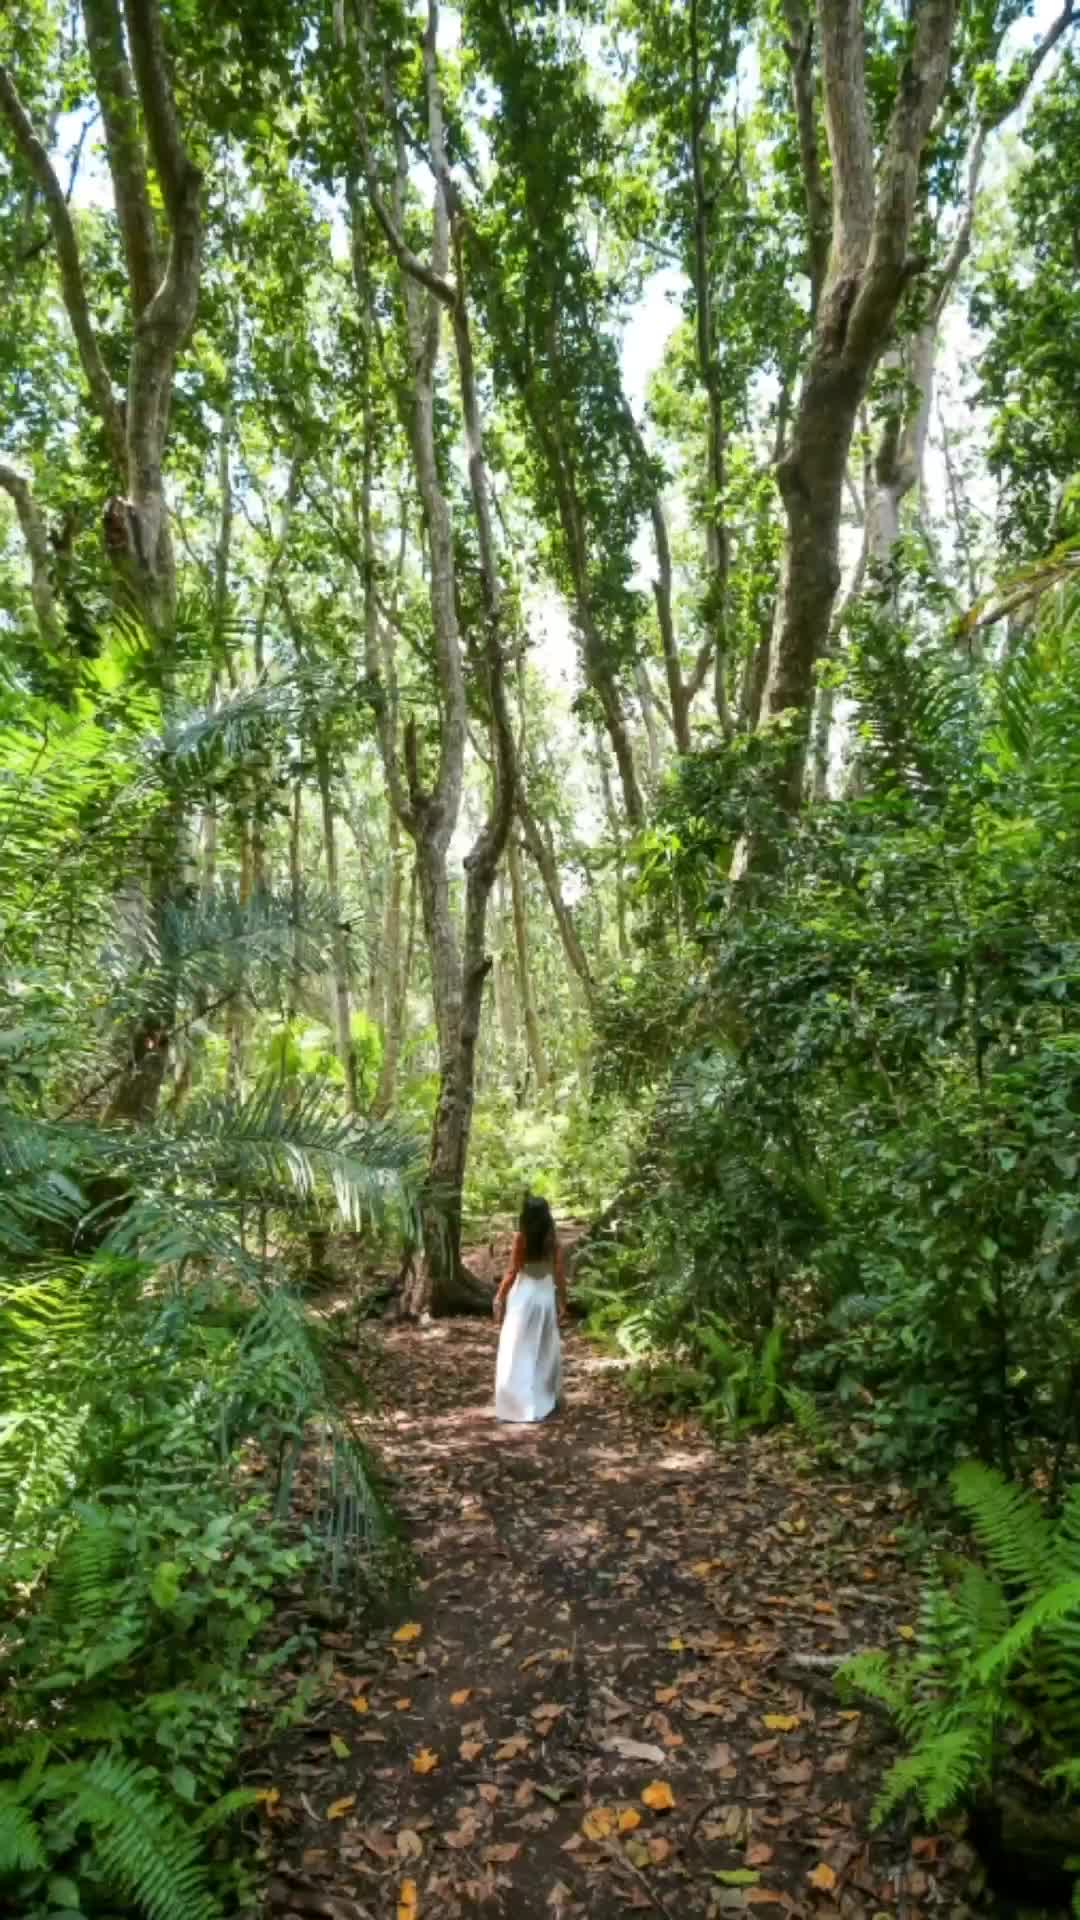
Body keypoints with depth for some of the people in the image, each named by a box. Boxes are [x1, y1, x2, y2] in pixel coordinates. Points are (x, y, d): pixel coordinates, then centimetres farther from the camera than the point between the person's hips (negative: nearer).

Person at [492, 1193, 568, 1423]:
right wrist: (562, 1301, 9)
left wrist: (499, 1299, -2)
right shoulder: (552, 1239, -3)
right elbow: (559, 1273, -1)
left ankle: (517, 1406, 1)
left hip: (524, 1295, -4)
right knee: (545, 1350, 18)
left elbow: (512, 1273, -11)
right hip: (546, 1295, 4)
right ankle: (545, 1401, 28)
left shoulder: (522, 1238, -12)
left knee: (518, 1353, 3)